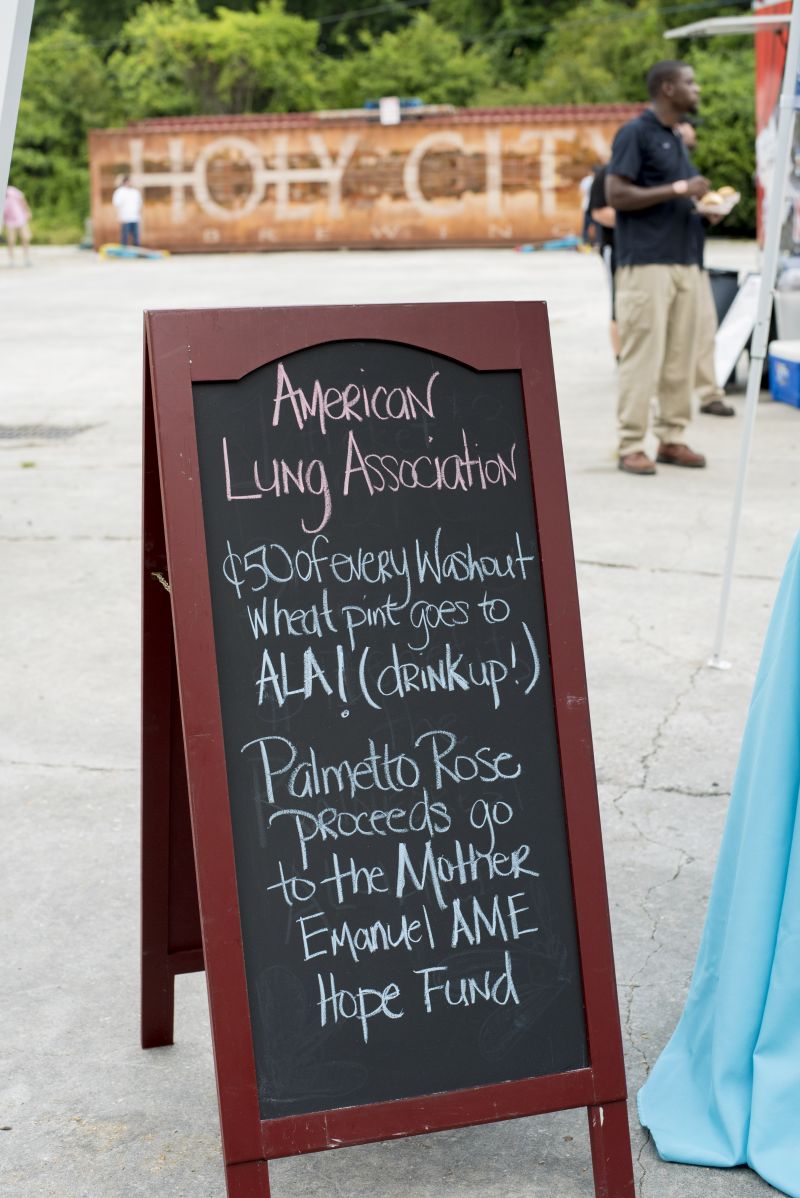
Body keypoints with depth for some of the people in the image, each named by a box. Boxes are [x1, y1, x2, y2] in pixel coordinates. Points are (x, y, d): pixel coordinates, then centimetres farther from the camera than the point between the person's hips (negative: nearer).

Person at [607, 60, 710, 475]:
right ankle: (631, 446, -3)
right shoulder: (635, 133, -7)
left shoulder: (675, 138, 19)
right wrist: (677, 189, -16)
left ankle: (672, 438, 14)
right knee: (642, 355, -8)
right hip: (645, 263, -8)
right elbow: (617, 194, -15)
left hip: (683, 261, 8)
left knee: (680, 356, 8)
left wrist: (701, 200, 9)